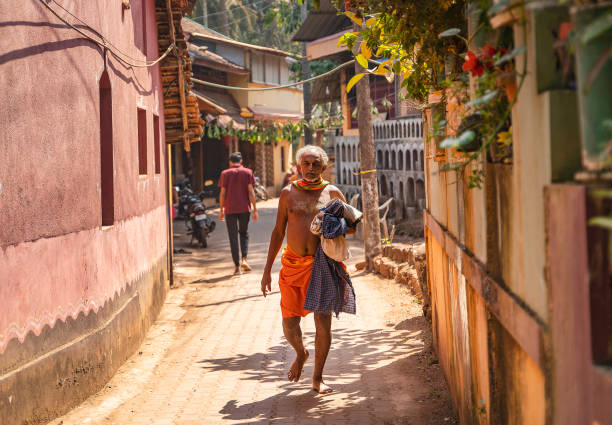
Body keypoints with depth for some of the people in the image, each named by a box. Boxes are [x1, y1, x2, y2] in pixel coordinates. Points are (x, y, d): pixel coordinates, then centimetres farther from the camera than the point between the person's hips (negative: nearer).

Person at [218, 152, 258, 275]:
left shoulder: (225, 173, 2)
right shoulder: (247, 172, 2)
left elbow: (222, 193, -1)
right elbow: (250, 192, -3)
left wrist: (221, 210, 6)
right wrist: (255, 209, 0)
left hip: (230, 209, -1)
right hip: (244, 208, 1)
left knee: (233, 237, 4)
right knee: (244, 233, 18)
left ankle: (237, 266, 1)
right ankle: (244, 259, -1)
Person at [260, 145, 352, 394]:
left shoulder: (332, 193, 6)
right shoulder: (288, 193, 9)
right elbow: (278, 231, 13)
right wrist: (267, 269, 10)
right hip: (292, 263, 1)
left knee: (323, 321, -7)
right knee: (289, 323, 0)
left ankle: (318, 378, 7)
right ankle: (300, 354, 34)